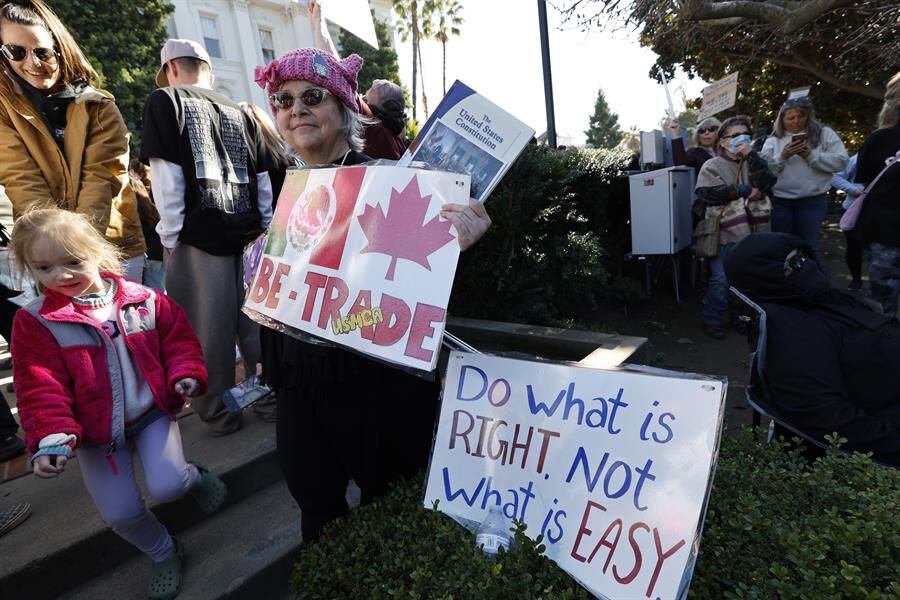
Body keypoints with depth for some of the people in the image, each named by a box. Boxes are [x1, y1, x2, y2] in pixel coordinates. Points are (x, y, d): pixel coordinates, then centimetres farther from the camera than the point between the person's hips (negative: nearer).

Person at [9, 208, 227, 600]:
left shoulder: (143, 300, -8)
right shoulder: (34, 321, -10)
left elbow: (178, 339, 1)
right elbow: (40, 387, -10)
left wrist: (186, 374, -16)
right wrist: (52, 438, -20)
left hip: (153, 413, -1)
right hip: (96, 430, 1)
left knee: (166, 487, -15)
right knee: (120, 512, 2)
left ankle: (195, 477, 23)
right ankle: (163, 553, 32)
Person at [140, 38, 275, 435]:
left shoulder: (164, 100, 4)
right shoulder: (239, 112, 17)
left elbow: (167, 175, -7)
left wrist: (171, 236, -3)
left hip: (199, 236, -4)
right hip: (249, 234, 4)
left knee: (209, 328, 2)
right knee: (254, 320, 10)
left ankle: (220, 413, 12)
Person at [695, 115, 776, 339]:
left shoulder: (752, 163, 16)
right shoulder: (712, 165, 2)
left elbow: (767, 183, -2)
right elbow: (707, 193, -13)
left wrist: (751, 155, -9)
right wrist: (746, 191, -8)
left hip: (752, 231, 5)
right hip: (725, 232, -5)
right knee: (721, 279, -5)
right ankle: (712, 320, 9)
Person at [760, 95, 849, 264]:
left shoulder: (824, 134, 4)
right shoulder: (773, 140, 7)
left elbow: (841, 161, -4)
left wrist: (811, 155, -14)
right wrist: (782, 156, -17)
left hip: (813, 201, -1)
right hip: (780, 201, 1)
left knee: (809, 247, 1)